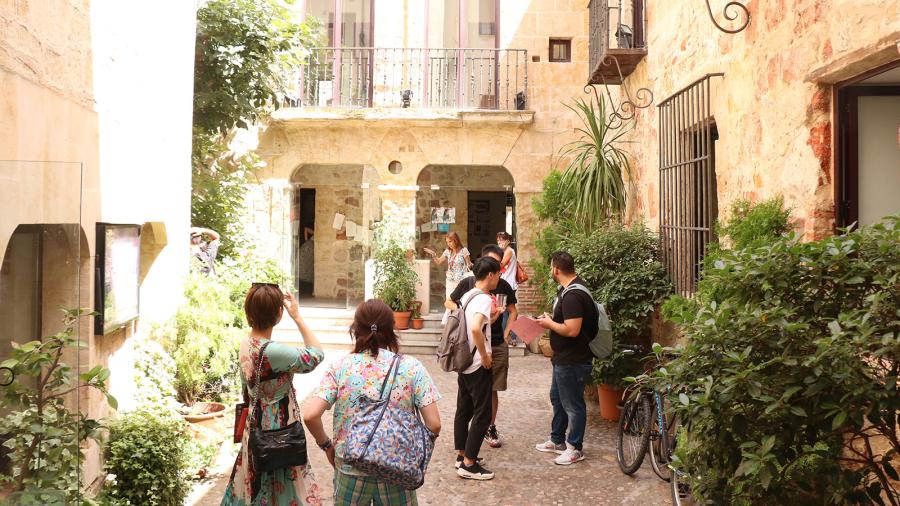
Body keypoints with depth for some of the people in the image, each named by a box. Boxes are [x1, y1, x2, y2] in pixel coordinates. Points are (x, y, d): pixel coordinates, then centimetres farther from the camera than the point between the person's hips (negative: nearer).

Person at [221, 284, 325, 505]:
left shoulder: (245, 344, -2)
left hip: (257, 424, 8)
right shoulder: (273, 351, -29)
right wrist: (297, 317, -14)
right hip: (277, 431, -8)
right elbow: (316, 355, -17)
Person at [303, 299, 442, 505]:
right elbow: (434, 425, -10)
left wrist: (326, 444, 3)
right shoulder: (412, 367, -7)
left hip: (350, 472, 1)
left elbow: (310, 416, -15)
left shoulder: (341, 368, -6)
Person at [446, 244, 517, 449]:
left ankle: (490, 428, 20)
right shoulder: (468, 283, -4)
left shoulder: (503, 286, 2)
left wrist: (506, 335, 5)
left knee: (492, 390, 8)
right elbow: (448, 303, 7)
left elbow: (513, 312, 14)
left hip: (497, 346, 2)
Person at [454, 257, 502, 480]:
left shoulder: (468, 296, 10)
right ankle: (469, 465, 1)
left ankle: (462, 455, 26)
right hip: (478, 366, -9)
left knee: (464, 410, 16)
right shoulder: (484, 299, -19)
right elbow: (475, 329, -35)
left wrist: (492, 318, 15)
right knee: (482, 414, -2)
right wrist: (485, 357, -23)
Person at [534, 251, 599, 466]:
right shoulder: (573, 286, 7)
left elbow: (572, 330, -32)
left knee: (573, 404, 3)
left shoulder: (572, 296, -26)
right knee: (557, 397, 23)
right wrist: (552, 318, 8)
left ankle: (575, 449, 17)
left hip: (573, 361, -11)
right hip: (564, 358, 11)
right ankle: (557, 440, 38)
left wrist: (549, 324, -17)